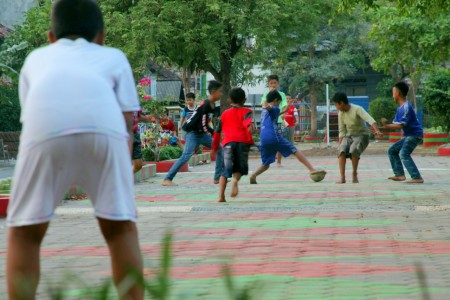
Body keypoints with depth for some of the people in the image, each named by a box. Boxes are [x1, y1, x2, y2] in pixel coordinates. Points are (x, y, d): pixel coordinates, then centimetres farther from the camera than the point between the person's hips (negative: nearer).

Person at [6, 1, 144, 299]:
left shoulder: (37, 58, 38)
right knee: (121, 227, 16)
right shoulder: (115, 57, 35)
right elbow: (127, 125, 26)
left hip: (45, 128, 0)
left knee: (24, 233, 14)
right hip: (104, 126, 0)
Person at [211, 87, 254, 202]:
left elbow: (217, 132, 30)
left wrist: (215, 147, 42)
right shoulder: (246, 111, 17)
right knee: (240, 167, 16)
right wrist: (250, 127, -29)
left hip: (228, 142, 1)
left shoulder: (225, 114, 26)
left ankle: (221, 195, -7)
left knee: (225, 171, 7)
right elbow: (248, 120, -8)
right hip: (243, 141, -1)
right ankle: (235, 179, -16)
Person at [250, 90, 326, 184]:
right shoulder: (275, 108, 6)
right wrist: (266, 106, -35)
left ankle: (253, 176, -12)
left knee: (266, 164, 14)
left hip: (263, 140, 7)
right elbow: (270, 108, -19)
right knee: (295, 151, 0)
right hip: (274, 137, -7)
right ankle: (312, 169, -8)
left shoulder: (264, 112, 29)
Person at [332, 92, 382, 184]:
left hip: (361, 135, -5)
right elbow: (342, 131, 6)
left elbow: (370, 119, -31)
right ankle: (342, 177, -24)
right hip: (349, 136, 5)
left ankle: (354, 174, -12)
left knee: (353, 150, -33)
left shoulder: (357, 109, -18)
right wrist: (340, 144, -4)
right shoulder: (341, 113, 0)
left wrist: (376, 130, -48)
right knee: (341, 150, -25)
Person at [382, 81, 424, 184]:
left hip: (415, 135, -11)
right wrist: (385, 126, 4)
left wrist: (387, 126, -21)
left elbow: (401, 125, -23)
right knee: (392, 151, 14)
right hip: (408, 136, 11)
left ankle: (417, 178, -28)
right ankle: (399, 174, 12)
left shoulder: (406, 107, -18)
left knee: (404, 154, -24)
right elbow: (395, 124, 14)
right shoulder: (400, 108, 13)